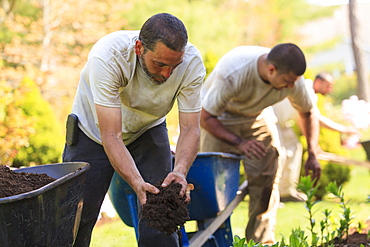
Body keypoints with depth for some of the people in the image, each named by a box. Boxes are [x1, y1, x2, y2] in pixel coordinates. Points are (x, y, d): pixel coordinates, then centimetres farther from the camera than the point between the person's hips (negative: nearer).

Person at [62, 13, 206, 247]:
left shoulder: (192, 62, -28)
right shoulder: (107, 55, -38)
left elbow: (190, 127, -23)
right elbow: (111, 135, -38)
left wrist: (180, 171, -42)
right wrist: (137, 183, -51)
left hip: (148, 130, 2)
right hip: (94, 130, -2)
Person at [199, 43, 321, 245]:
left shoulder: (293, 80, -24)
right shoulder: (233, 73, -39)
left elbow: (308, 113, -2)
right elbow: (205, 118, -28)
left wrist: (312, 154, -9)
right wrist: (239, 142, -36)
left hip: (254, 119, 4)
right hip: (217, 119, -4)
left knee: (266, 179, -8)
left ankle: (262, 241, 0)